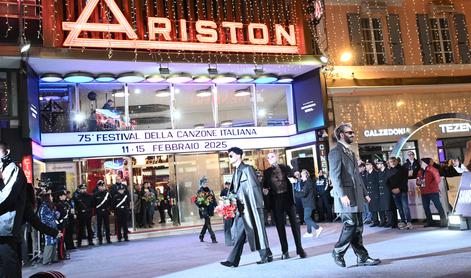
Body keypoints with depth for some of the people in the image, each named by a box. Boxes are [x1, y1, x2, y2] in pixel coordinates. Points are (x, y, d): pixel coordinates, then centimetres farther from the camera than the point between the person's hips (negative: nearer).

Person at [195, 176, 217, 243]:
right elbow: (196, 201, -6)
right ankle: (213, 238, -10)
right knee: (208, 223, -9)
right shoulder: (199, 192, -4)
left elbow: (214, 199, 14)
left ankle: (201, 237, 29)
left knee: (206, 224, 12)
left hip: (210, 209, 6)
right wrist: (200, 207, -17)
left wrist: (216, 206, 4)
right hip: (204, 210, -6)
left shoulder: (210, 190, 11)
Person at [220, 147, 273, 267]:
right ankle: (233, 261, 3)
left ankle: (266, 256, 15)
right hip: (241, 207, 8)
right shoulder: (236, 172, 16)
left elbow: (255, 187, -12)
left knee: (256, 230, 1)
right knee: (240, 232, 4)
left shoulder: (247, 169, -8)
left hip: (250, 206, -7)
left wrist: (258, 206, -16)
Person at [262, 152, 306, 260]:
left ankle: (299, 248, 3)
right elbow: (265, 185, 9)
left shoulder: (286, 168, 7)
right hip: (276, 200, 1)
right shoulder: (266, 172, 9)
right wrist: (265, 190, -13)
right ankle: (285, 251, 8)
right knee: (280, 225, 2)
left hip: (288, 197, -1)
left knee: (294, 223, -3)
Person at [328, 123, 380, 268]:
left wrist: (365, 193, 18)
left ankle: (362, 257, 13)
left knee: (358, 228, 9)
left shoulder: (351, 153, 22)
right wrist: (342, 195, -23)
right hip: (346, 196, -9)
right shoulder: (335, 152, -8)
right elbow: (335, 176, -16)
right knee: (351, 225, -8)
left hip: (356, 196, 9)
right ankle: (338, 252, 7)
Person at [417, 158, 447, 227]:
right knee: (426, 207, 9)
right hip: (424, 193, 7)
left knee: (438, 206, -8)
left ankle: (443, 221, -3)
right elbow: (418, 181, 21)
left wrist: (430, 186, -16)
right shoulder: (420, 171, 15)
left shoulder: (432, 170, -6)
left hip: (433, 192, -7)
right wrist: (419, 183, -2)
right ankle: (430, 221, 19)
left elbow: (438, 179, -14)